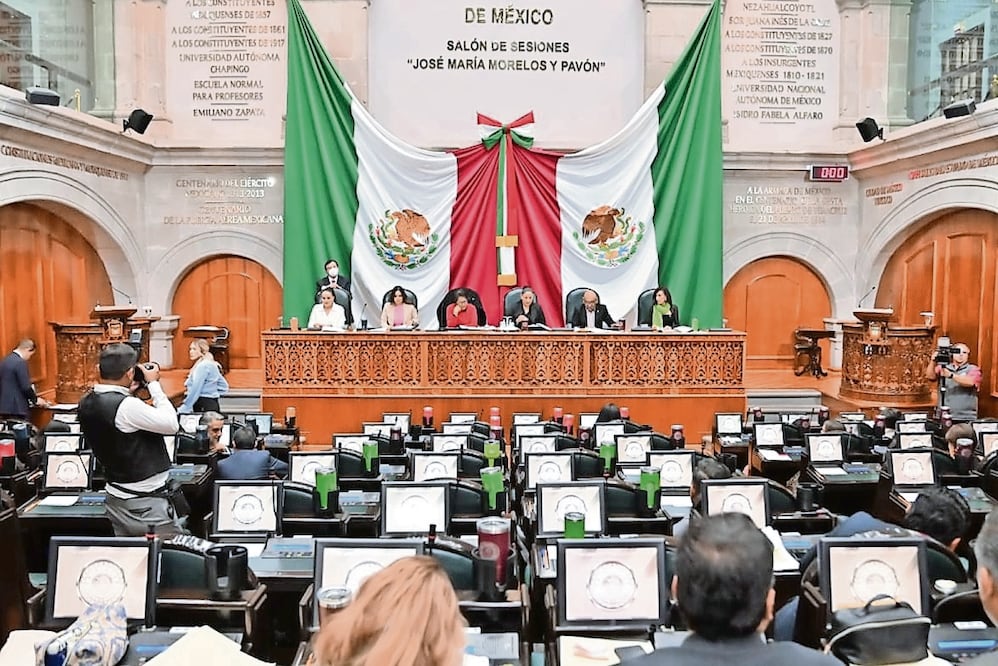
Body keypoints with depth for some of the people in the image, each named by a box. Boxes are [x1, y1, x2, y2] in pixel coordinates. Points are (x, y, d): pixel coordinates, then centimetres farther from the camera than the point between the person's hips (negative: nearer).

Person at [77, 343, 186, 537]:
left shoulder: (87, 403, 2)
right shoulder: (127, 406, -25)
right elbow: (171, 424, -18)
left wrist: (127, 393, 7)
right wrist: (153, 383, -11)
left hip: (116, 499, 9)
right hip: (146, 504, -9)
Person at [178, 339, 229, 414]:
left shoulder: (202, 366, -12)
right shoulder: (211, 364, 17)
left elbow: (195, 390, -17)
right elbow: (224, 386, 22)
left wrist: (183, 409, -15)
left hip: (204, 407, -10)